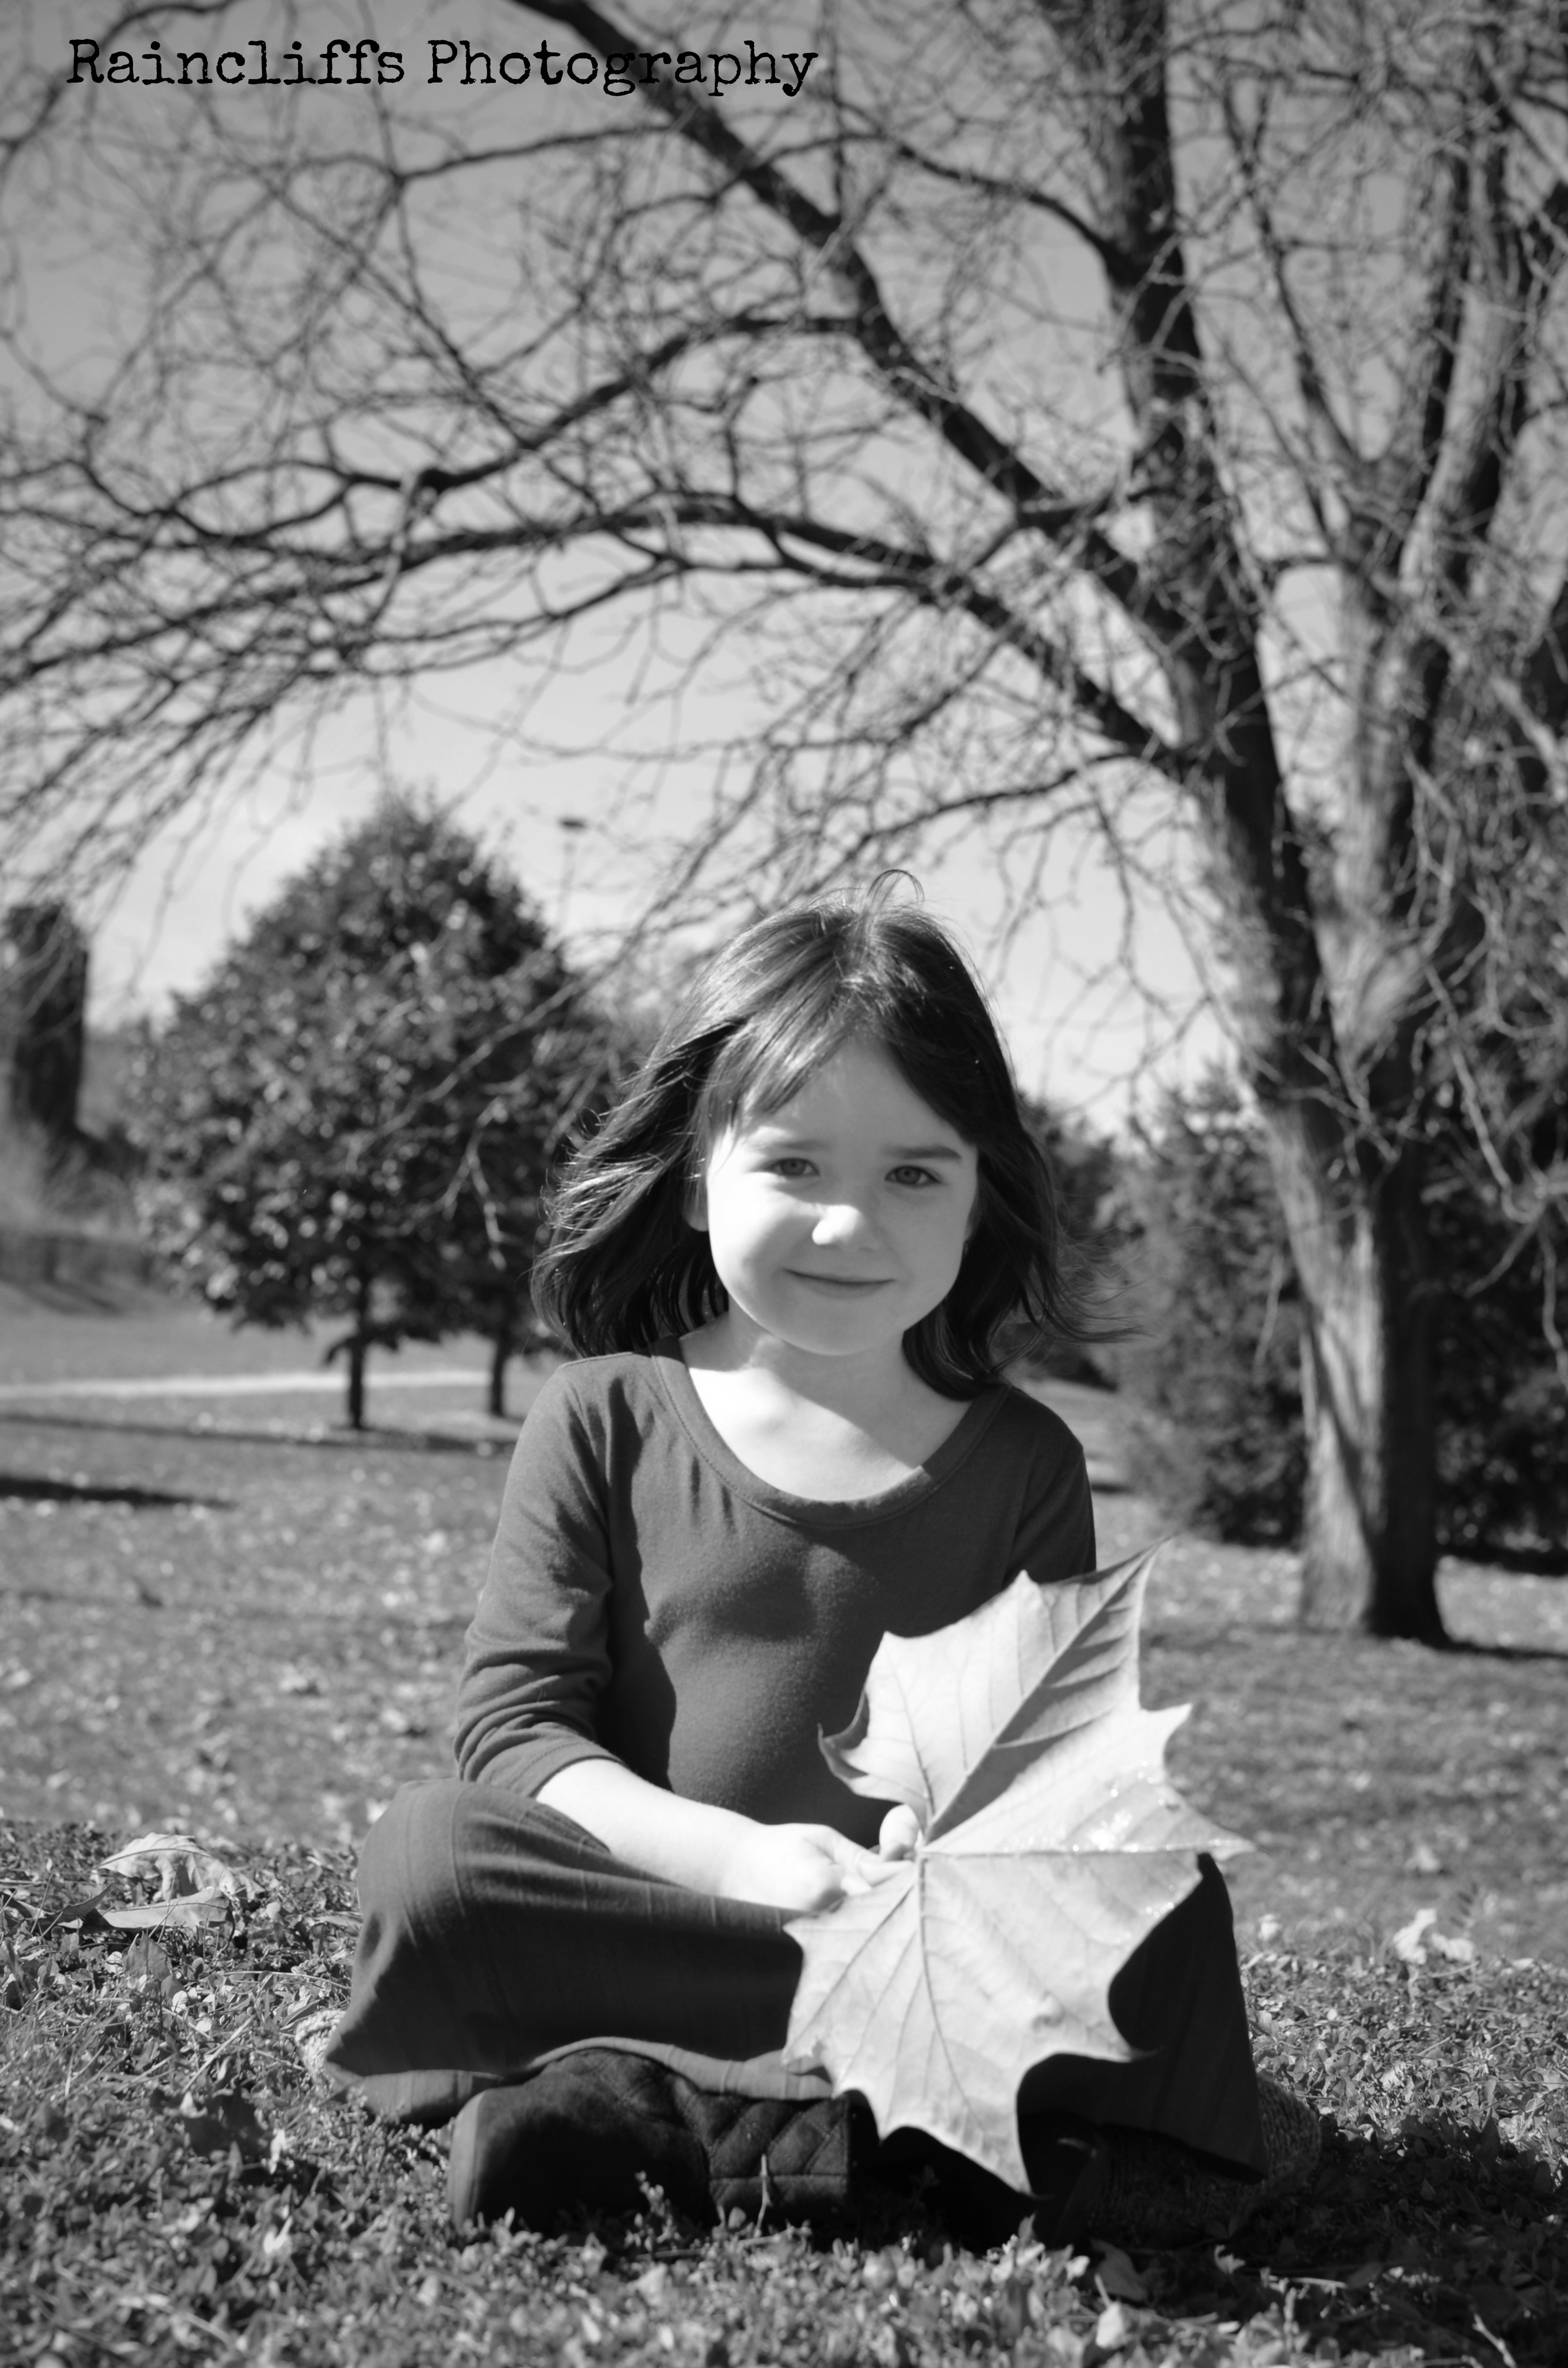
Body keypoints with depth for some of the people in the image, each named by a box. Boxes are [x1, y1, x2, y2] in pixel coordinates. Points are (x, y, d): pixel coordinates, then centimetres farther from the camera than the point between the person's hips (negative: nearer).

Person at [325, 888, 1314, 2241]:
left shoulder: (1022, 1462, 7)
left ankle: (661, 2118, -33)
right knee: (426, 1851, -29)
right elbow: (516, 1717, -3)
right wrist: (727, 1854, -21)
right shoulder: (606, 1422, 3)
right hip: (642, 1903, -1)